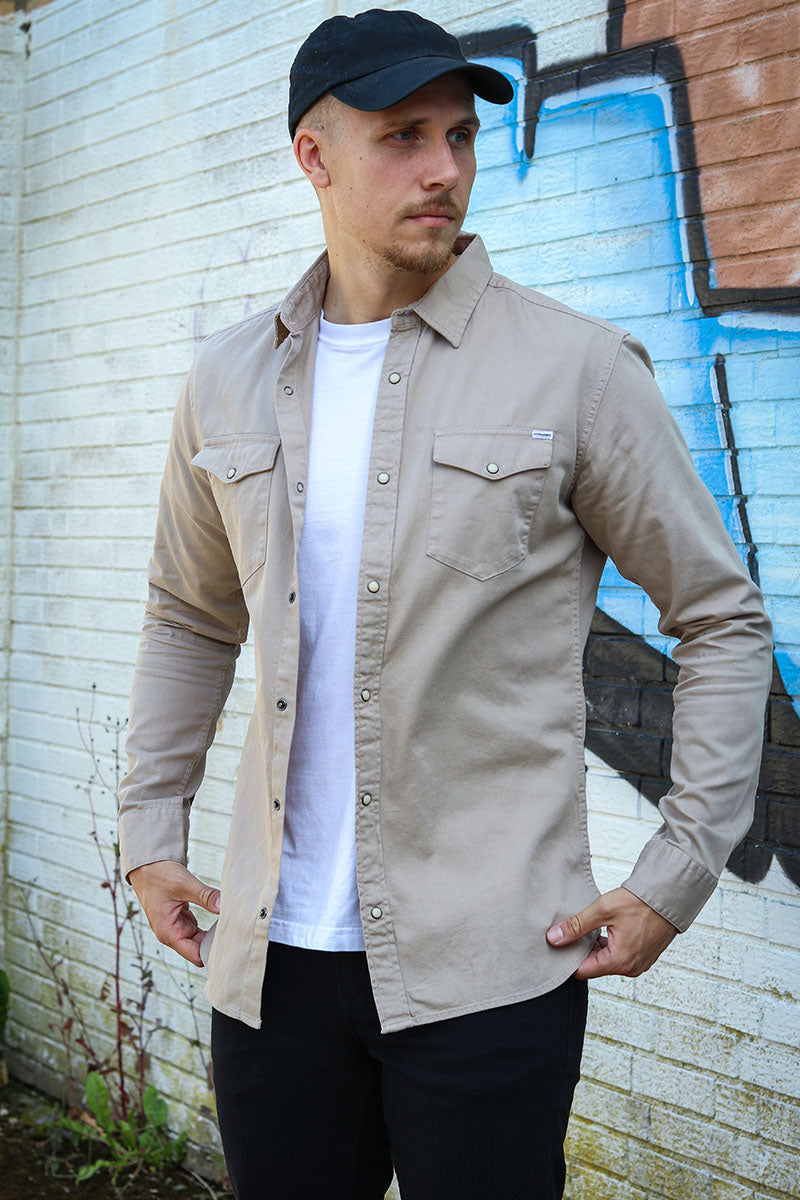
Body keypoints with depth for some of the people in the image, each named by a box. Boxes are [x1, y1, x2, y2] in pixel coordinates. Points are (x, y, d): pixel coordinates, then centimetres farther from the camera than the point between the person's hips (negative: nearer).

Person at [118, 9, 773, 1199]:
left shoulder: (577, 367, -6)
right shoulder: (229, 381, 6)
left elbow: (723, 618, -1)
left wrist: (675, 878, -6)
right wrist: (150, 831, 13)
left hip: (486, 965, -3)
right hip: (272, 952, 4)